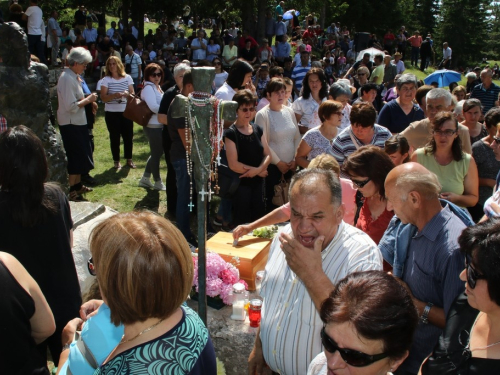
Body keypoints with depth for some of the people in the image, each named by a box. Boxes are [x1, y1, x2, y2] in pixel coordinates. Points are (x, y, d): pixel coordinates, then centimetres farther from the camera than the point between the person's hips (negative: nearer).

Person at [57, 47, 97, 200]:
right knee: (76, 157, -2)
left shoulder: (73, 77, 10)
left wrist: (87, 99, 3)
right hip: (71, 124, -10)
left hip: (77, 123, 10)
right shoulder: (67, 79, -20)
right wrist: (88, 99, -15)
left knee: (80, 155, 19)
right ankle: (71, 190, 9)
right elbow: (71, 106, -25)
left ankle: (78, 185, 33)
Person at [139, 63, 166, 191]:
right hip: (153, 126, -10)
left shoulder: (157, 87, 14)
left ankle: (145, 179, 28)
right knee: (156, 153, 2)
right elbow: (154, 107, -25)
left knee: (157, 152, 18)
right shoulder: (148, 88, -15)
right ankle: (158, 182, 16)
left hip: (159, 125, 10)